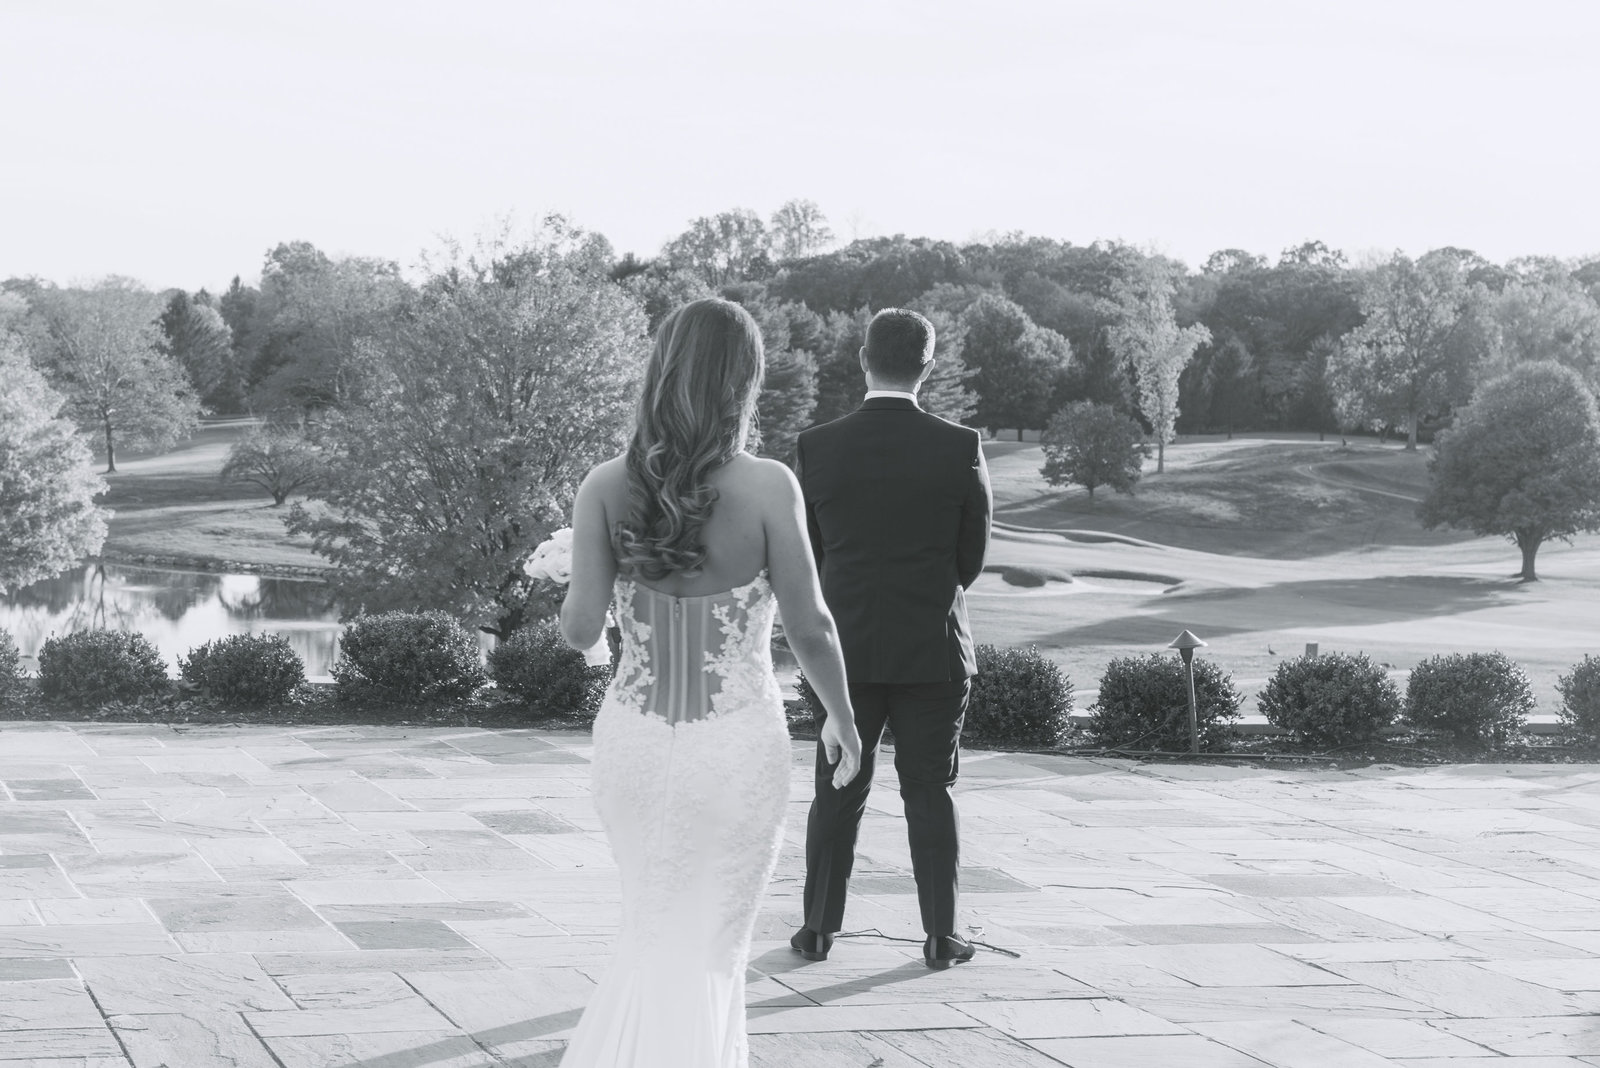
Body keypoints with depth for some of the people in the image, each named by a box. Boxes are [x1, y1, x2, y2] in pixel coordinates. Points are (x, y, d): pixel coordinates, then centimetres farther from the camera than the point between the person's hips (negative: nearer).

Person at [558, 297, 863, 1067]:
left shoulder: (607, 486, -7)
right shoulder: (768, 486, -14)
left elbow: (582, 628, -9)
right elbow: (808, 627, -10)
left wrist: (563, 604, 14)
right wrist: (842, 716, 7)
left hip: (634, 739, 3)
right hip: (737, 745, -2)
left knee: (655, 937, 23)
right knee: (708, 950, 11)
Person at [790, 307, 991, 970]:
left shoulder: (817, 448, -7)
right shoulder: (960, 448, -9)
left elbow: (809, 553, 2)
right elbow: (973, 556, -1)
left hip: (846, 648, 1)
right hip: (933, 649, -1)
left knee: (838, 791, 11)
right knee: (930, 793, 7)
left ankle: (819, 929, 14)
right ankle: (941, 935, 10)